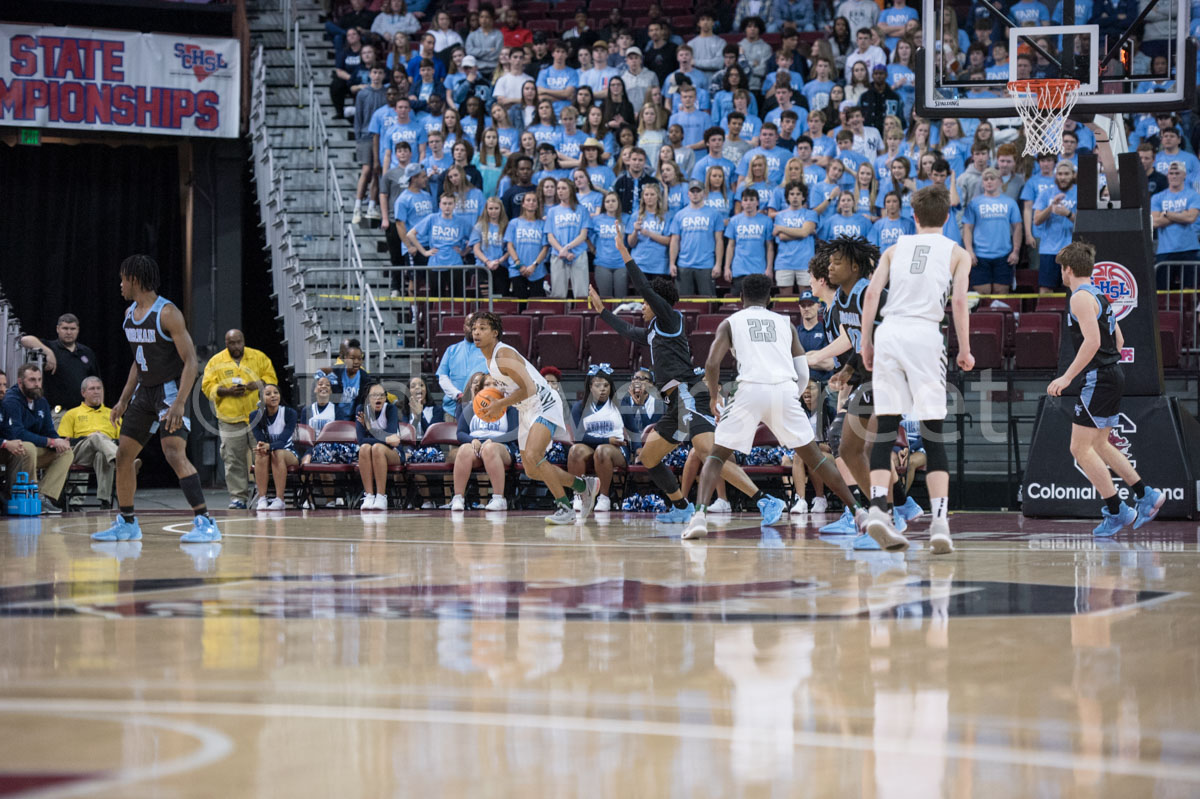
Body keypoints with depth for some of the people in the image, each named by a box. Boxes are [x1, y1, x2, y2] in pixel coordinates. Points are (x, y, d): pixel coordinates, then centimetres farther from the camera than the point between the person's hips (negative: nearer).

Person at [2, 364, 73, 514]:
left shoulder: (41, 402, 11)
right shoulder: (11, 401, -17)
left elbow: (49, 432, 14)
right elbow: (17, 434, -29)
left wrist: (59, 442, -13)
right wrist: (51, 442, -27)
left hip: (34, 451, 9)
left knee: (67, 453, -2)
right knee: (28, 448, -38)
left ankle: (44, 497, -18)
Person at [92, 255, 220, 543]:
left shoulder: (167, 313, -18)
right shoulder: (130, 314, 8)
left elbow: (191, 362, -20)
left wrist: (180, 403, -29)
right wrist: (124, 400, 15)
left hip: (170, 389, -9)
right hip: (144, 391, 9)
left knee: (174, 453, -22)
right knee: (123, 455, 9)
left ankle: (205, 523, -23)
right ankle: (127, 523, 22)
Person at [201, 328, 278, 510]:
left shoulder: (259, 357, 9)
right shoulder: (215, 362, 6)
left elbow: (271, 378, 11)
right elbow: (208, 387, 4)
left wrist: (259, 384, -11)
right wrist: (227, 391, -13)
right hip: (230, 418, 0)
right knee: (234, 460, -1)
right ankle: (238, 497, 5)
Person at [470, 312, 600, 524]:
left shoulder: (503, 355, -21)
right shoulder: (489, 358, 8)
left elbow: (528, 389, -26)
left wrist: (500, 404, -18)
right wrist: (499, 400, 5)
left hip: (544, 405, -10)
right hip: (525, 412, 10)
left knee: (532, 456, -28)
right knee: (532, 471, 12)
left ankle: (564, 508, -19)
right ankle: (584, 485, 31)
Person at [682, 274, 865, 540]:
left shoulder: (730, 323, 17)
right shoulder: (785, 323, 23)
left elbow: (711, 364, 2)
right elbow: (803, 373, 17)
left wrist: (714, 398, 17)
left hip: (751, 391, -2)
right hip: (785, 391, 2)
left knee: (717, 456, 9)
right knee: (813, 456, 18)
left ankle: (700, 515, -12)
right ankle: (857, 510, 18)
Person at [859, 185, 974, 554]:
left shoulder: (895, 248, 20)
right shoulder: (956, 253, 14)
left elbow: (872, 293, 8)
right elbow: (958, 300, 1)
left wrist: (866, 342, 11)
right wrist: (964, 350, 4)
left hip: (888, 331, 2)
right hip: (925, 333, -2)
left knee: (885, 429, 4)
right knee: (933, 434, 0)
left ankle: (877, 507, -12)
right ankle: (939, 520, -10)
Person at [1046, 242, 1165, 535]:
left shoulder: (1081, 297, -13)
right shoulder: (1099, 296, 17)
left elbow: (1092, 341, -23)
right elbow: (1118, 340, 21)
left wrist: (1067, 377, -22)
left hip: (1099, 379, -10)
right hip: (1113, 376, 10)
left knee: (1080, 448, -6)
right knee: (1098, 444, 19)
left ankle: (1116, 511, -7)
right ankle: (1145, 495, 16)